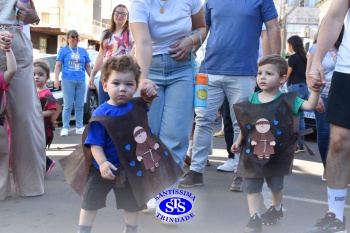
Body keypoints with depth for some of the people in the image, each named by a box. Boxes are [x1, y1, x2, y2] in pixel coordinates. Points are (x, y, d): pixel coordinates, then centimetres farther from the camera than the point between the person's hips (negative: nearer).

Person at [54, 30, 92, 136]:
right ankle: (65, 128, -1)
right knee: (68, 106, -5)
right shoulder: (63, 50, 6)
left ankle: (79, 127, 10)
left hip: (81, 81, 3)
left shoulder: (83, 51, 14)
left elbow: (88, 66, 17)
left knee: (79, 106, 4)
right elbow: (58, 66, 2)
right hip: (68, 81, -3)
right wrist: (56, 79, -9)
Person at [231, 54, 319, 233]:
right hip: (252, 153, 2)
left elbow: (310, 105, -23)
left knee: (276, 185, 16)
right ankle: (254, 218, 10)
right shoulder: (252, 100, -2)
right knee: (252, 186, 1)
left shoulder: (286, 101, -11)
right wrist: (238, 141, 9)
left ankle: (277, 209, 43)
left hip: (277, 154, -2)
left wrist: (315, 88, -37)